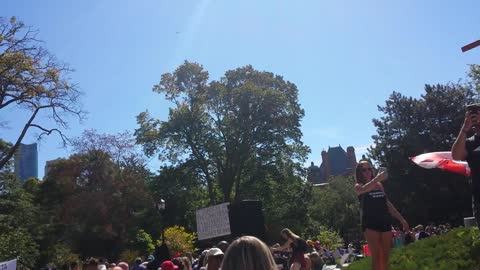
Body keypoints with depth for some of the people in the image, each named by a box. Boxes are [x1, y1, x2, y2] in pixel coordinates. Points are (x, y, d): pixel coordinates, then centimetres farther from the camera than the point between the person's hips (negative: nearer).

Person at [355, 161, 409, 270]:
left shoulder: (379, 185, 15)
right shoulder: (358, 187, 0)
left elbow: (387, 203, 20)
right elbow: (364, 189, -26)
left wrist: (401, 219, 17)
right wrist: (377, 178, -42)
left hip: (385, 222, 5)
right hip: (370, 223, -5)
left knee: (385, 256, 5)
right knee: (376, 256, -10)